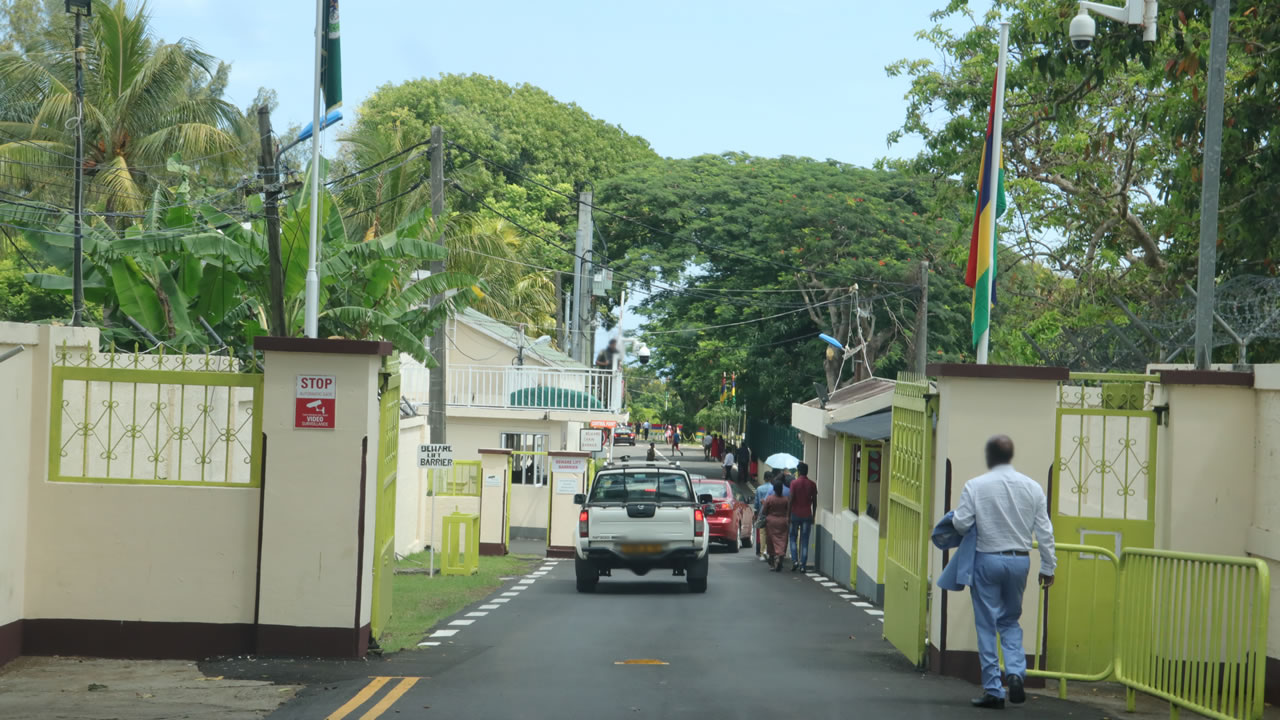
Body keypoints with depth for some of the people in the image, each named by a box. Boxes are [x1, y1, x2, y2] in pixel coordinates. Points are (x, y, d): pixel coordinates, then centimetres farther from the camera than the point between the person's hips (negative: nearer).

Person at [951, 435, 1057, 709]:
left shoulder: (975, 486, -9)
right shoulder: (1032, 487, 0)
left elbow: (961, 524, -11)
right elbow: (1044, 531, 2)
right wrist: (1048, 567, 9)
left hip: (987, 560, -3)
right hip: (1019, 561, 3)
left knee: (987, 625, 5)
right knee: (1011, 621, 19)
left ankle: (993, 690, 6)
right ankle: (1016, 671, -3)